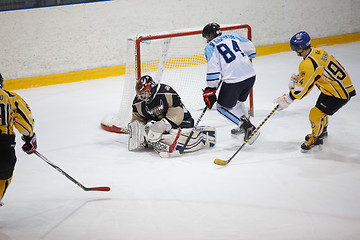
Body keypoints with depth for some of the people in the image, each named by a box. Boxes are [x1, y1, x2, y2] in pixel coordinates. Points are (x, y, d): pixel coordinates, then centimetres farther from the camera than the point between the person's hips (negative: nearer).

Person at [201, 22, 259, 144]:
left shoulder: (210, 47, 2)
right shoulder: (234, 36, 16)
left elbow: (213, 70, -7)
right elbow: (252, 51, 21)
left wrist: (210, 91, -2)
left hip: (233, 80, -6)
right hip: (251, 75, 6)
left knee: (223, 106, 12)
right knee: (236, 101, 31)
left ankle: (248, 127, -1)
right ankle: (245, 126, 33)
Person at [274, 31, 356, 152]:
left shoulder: (309, 64, -28)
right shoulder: (319, 52, 1)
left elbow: (302, 89, -20)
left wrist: (286, 100, -10)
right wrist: (297, 78, 8)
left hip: (340, 94, -10)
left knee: (316, 115, -5)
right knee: (319, 108, 27)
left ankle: (316, 139, 19)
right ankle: (322, 131, 50)